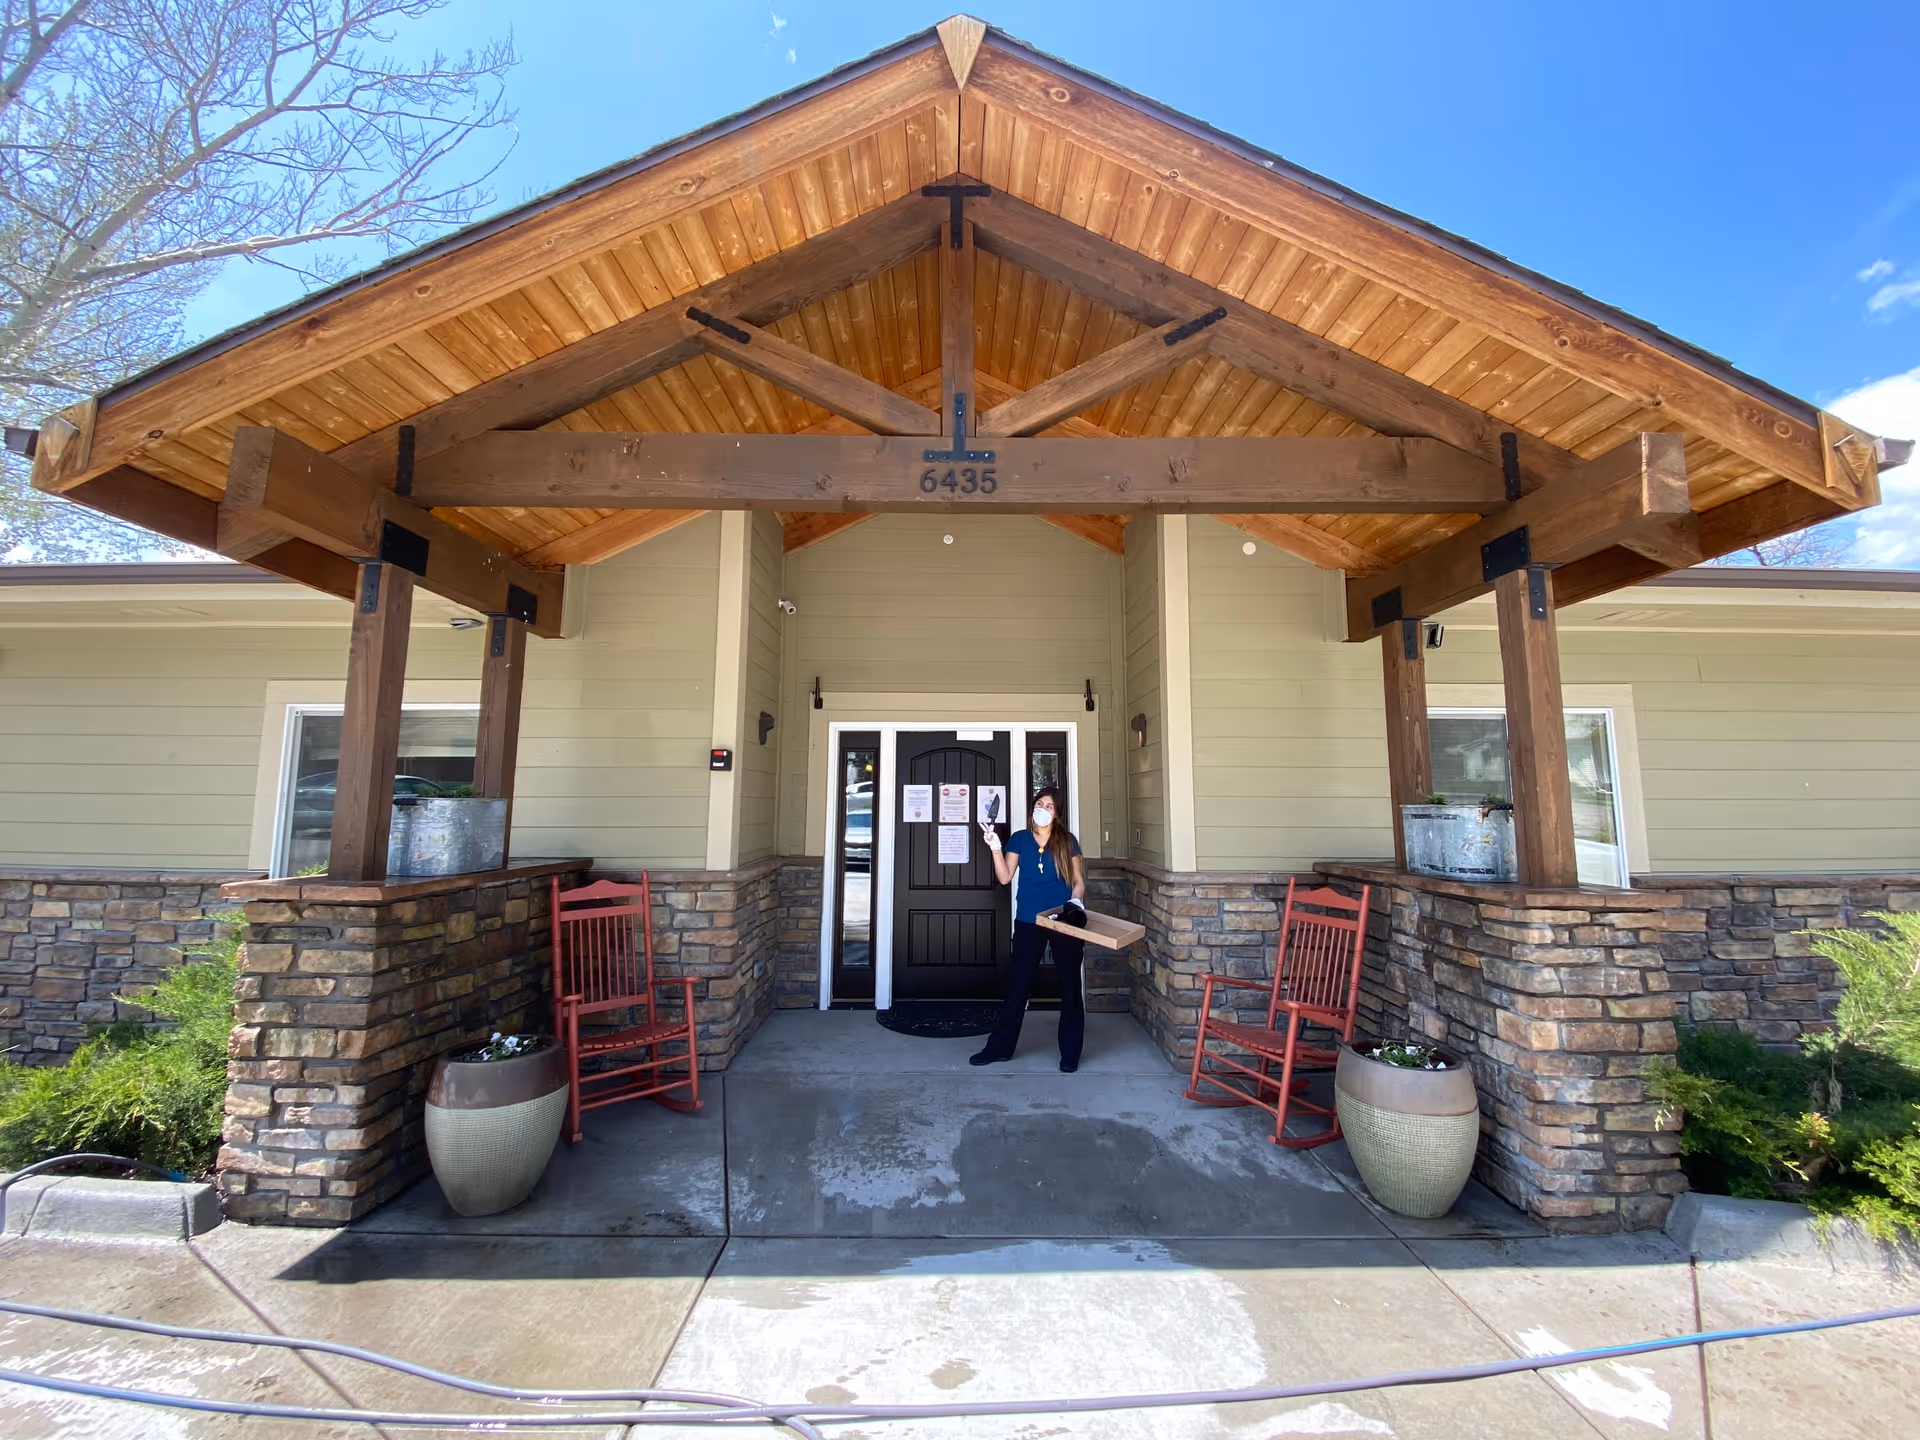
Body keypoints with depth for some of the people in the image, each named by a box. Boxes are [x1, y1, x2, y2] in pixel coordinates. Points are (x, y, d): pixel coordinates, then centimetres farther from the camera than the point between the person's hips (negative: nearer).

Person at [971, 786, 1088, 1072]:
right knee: (1017, 983, 7)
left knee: (1069, 985, 7)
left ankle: (1070, 1052, 20)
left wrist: (1076, 901, -15)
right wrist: (995, 846, -12)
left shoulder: (1068, 841, 2)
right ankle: (1001, 1046, 19)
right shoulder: (1019, 839, 4)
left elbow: (1079, 881, 5)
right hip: (1029, 922, 1)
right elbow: (1005, 877, -1)